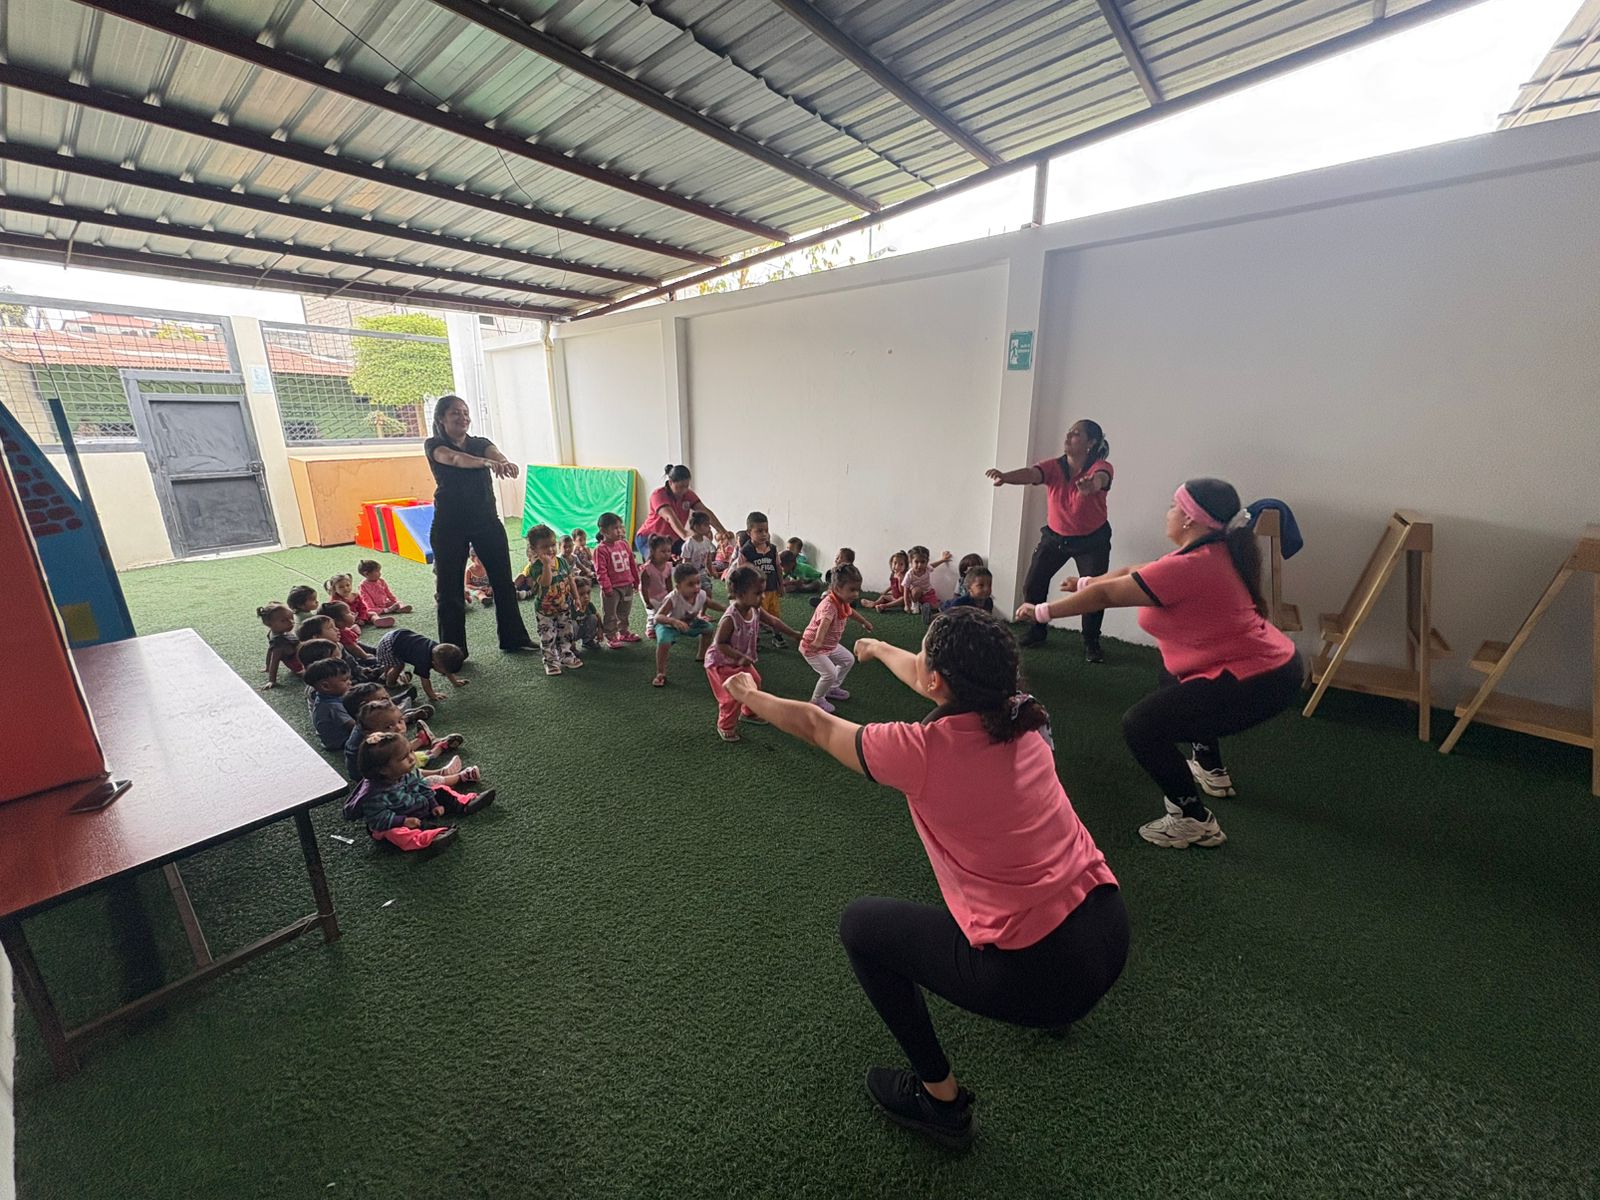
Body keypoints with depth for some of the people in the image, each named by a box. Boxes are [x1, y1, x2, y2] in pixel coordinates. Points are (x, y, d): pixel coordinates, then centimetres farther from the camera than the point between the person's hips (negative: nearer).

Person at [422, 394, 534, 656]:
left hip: (487, 521, 3)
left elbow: (495, 453, -15)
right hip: (450, 526, -3)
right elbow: (454, 459, -24)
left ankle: (514, 638, 20)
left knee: (503, 581, 6)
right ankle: (453, 651, 13)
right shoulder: (434, 446, -1)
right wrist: (487, 462, -44)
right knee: (450, 588, 2)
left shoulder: (481, 443, 9)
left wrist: (504, 462, -41)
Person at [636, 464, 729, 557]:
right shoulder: (658, 494, -22)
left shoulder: (688, 494, -6)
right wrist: (684, 535, -58)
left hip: (673, 540, 6)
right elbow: (669, 517, -40)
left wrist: (723, 531, -32)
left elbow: (705, 512, -18)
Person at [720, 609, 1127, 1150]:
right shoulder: (1023, 717, -5)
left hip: (1039, 972, -6)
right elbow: (931, 678, 14)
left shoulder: (922, 750, -22)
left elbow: (817, 725, -5)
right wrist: (879, 648, 33)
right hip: (1111, 933, 7)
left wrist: (751, 697, 14)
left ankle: (941, 1098, 22)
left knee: (860, 923, 11)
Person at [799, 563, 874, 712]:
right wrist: (818, 641, -74)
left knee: (848, 660, 18)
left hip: (829, 645, 10)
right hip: (812, 647, -10)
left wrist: (864, 622, 38)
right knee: (830, 674, -16)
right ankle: (817, 700, 10)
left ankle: (832, 688, 35)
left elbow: (850, 612, 21)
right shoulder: (829, 605, -34)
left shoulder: (843, 602, -4)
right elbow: (825, 622, -56)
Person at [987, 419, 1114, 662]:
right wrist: (1005, 476, -55)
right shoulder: (1053, 467, -12)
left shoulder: (1101, 466, -18)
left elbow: (1101, 478, -42)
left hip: (1093, 541, -2)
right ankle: (1037, 631, 23)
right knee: (1032, 586, 0)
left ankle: (1091, 643, 13)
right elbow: (1031, 473, -32)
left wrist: (1091, 485, -69)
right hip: (1055, 536, 3)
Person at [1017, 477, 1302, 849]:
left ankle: (1194, 821, 3)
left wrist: (1043, 611, -9)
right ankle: (1212, 771, 46)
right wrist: (1086, 582, 25)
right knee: (1172, 680, 34)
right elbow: (1137, 573, 16)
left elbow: (1106, 595, -19)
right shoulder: (1216, 552, 4)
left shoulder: (1189, 566, -26)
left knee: (1140, 727, -10)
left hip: (1255, 682, -11)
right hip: (1270, 662, 11)